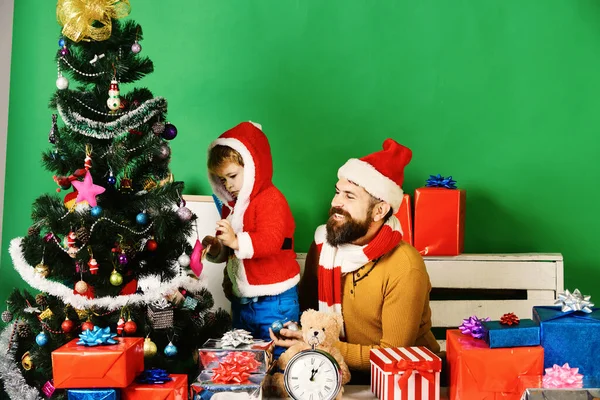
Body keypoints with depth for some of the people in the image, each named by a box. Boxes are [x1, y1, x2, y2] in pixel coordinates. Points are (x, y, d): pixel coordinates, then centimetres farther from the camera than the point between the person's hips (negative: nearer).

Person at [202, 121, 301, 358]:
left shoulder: (271, 199, -14)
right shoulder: (230, 204, 11)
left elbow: (271, 241, -27)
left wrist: (237, 241, -39)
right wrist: (216, 249, -2)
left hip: (274, 302, -8)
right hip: (241, 300, 8)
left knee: (277, 358, 1)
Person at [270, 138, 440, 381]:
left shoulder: (405, 268, -21)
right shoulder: (323, 244, -6)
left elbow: (392, 356, -17)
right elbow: (306, 304, 10)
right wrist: (293, 333, -10)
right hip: (345, 368, 5)